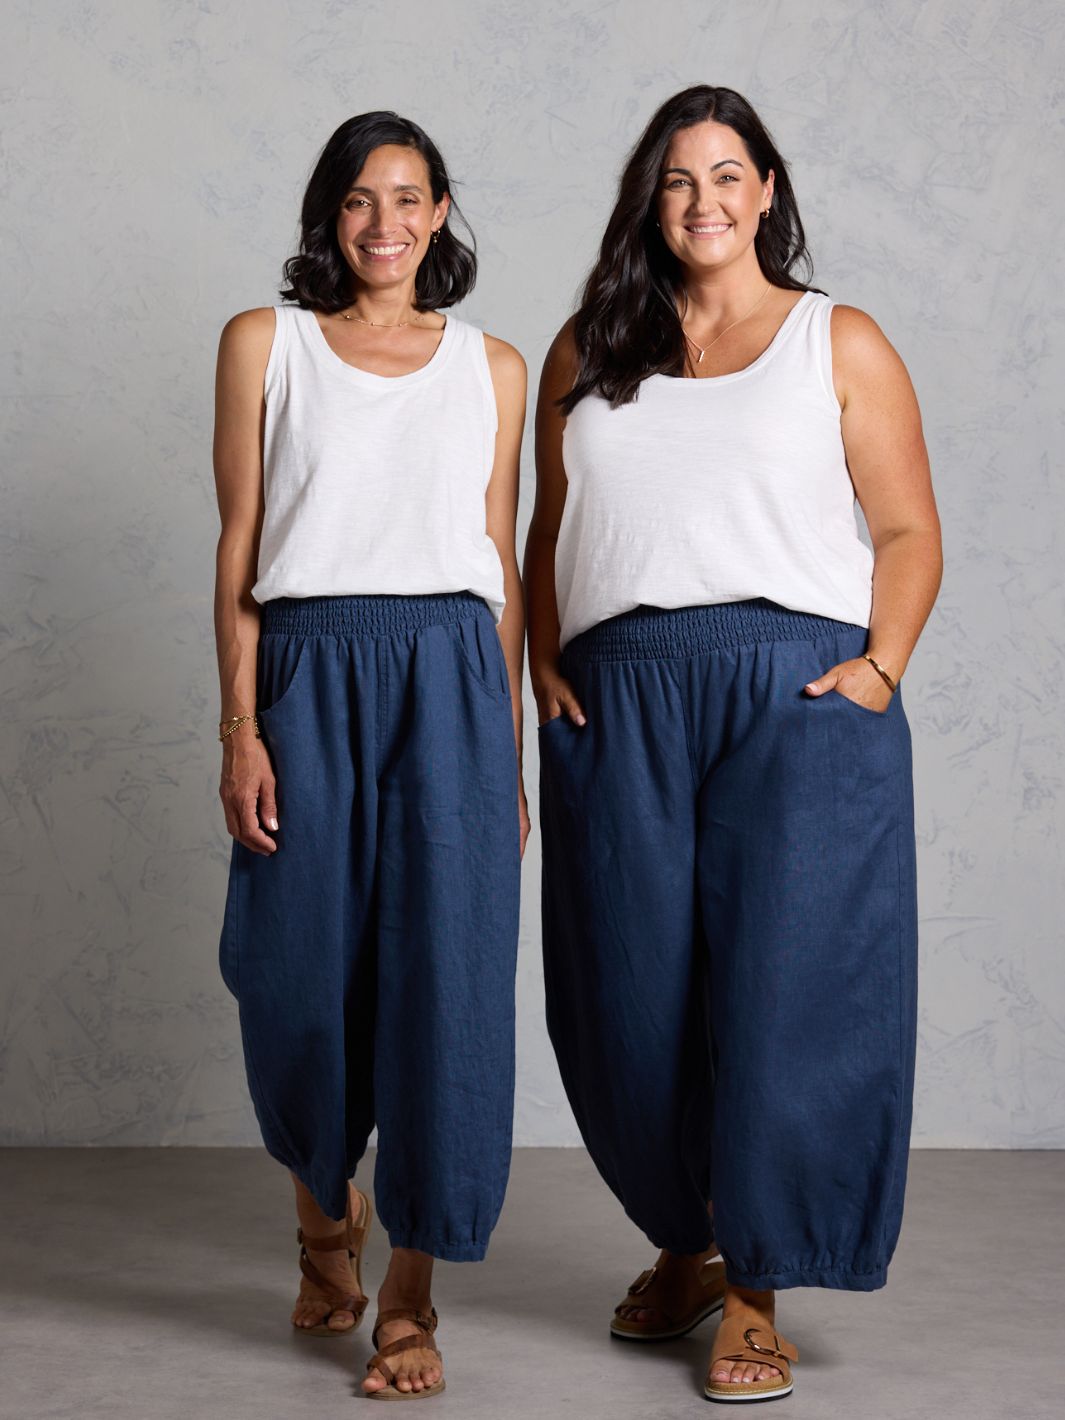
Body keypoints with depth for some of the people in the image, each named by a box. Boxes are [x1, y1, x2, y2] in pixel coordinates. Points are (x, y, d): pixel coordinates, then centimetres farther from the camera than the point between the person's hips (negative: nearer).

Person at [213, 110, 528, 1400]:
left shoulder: (493, 366, 12)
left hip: (451, 678, 1)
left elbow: (502, 565, 12)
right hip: (311, 676, 0)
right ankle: (324, 1210, 33)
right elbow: (239, 549, 4)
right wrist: (240, 729, -5)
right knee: (303, 974, 2)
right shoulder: (265, 343, 8)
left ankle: (410, 1295, 10)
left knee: (443, 976, -3)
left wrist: (513, 752, 7)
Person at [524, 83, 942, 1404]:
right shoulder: (586, 353, 18)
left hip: (797, 694, -3)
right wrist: (543, 668, 5)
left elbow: (910, 531, 6)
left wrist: (880, 667, -8)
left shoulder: (840, 343, 9)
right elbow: (548, 532, 19)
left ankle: (754, 1290, 8)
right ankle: (684, 1243, 26)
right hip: (619, 702, 3)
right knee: (631, 992, 5)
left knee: (782, 984, -5)